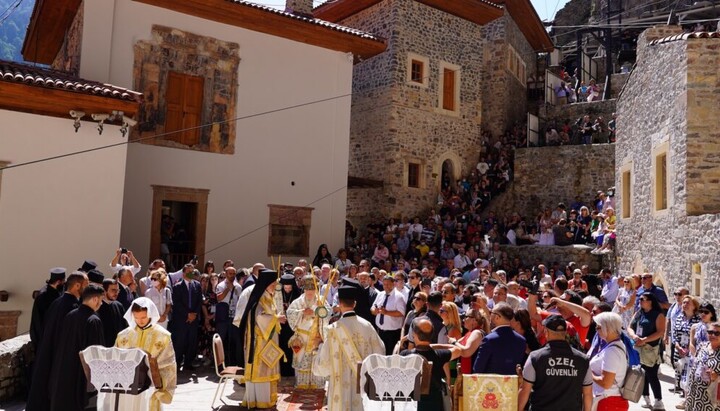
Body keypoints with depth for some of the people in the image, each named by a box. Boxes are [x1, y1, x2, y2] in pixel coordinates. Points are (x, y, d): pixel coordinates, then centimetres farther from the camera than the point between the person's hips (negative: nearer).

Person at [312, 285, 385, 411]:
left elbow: (325, 363, -12)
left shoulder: (334, 329, -17)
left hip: (343, 386, -3)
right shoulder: (367, 325, -6)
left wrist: (320, 345, 4)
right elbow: (380, 352, 2)